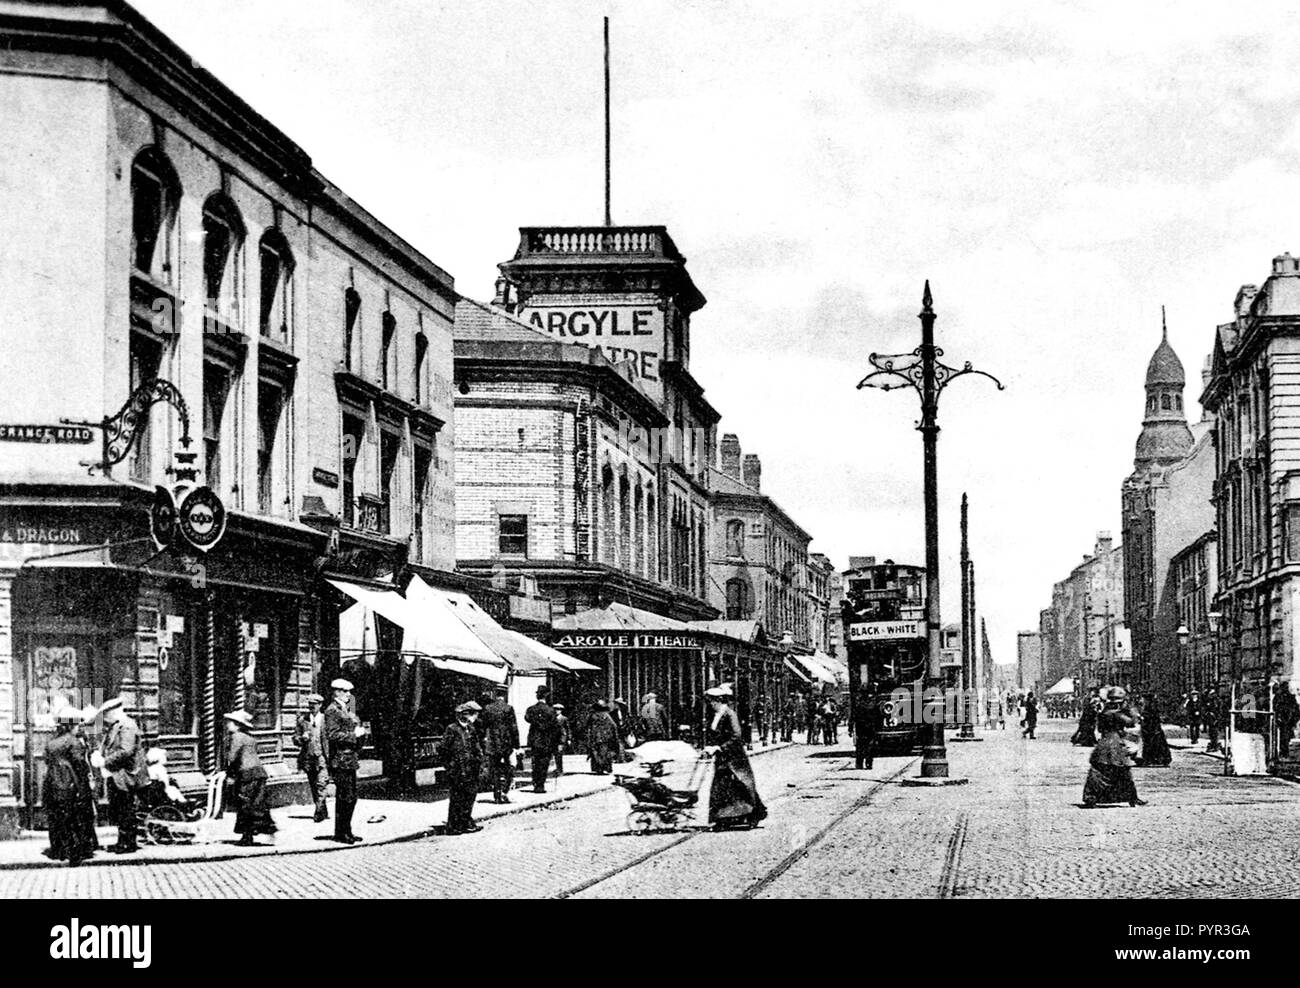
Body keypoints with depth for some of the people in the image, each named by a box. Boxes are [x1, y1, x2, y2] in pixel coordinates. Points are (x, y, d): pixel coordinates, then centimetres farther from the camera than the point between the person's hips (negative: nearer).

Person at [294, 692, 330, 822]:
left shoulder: (326, 719, 3)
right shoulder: (302, 720, 10)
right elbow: (295, 739, 13)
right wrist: (302, 738, -9)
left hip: (322, 757, -4)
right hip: (307, 757, 4)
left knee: (321, 784, -16)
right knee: (313, 787, 8)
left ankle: (319, 812, -15)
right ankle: (324, 812, 18)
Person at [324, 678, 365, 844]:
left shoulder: (346, 710, 19)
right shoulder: (332, 710, -10)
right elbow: (333, 735, -18)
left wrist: (360, 732, 10)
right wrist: (354, 735, -17)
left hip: (350, 759, 9)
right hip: (340, 760, -9)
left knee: (351, 797, 11)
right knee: (344, 797, -8)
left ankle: (346, 831, 17)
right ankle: (340, 833, -2)